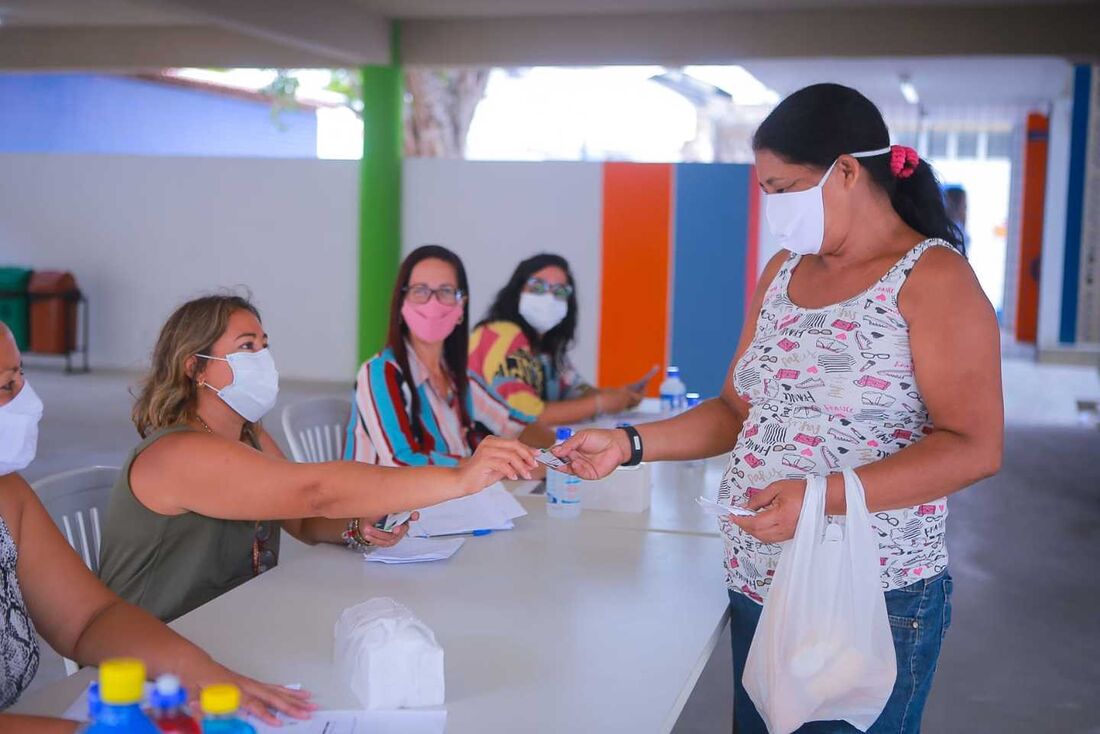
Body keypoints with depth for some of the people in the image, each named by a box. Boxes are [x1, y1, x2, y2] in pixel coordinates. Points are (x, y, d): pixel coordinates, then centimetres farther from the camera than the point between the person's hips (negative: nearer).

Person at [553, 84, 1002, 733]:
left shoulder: (933, 278, -12)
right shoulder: (783, 272, 10)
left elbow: (975, 448, -18)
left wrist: (824, 497, -28)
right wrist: (629, 445, 1)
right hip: (756, 590, 7)